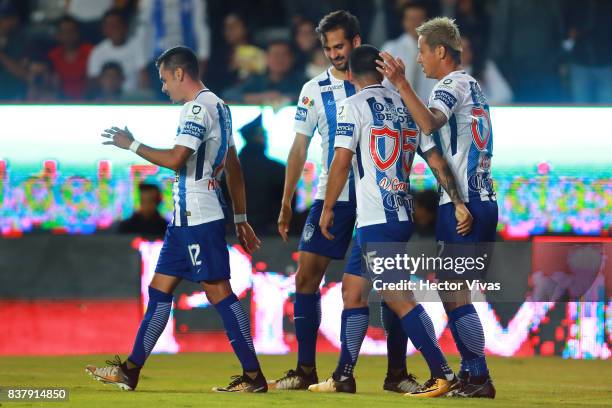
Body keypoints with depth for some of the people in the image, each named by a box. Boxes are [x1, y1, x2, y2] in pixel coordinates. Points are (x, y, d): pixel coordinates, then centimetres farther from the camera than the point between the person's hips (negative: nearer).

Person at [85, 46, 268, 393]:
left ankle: (254, 376, -8)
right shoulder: (219, 106, 17)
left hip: (198, 218, -10)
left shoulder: (199, 108, -14)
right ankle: (131, 371, 17)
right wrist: (241, 219, 23)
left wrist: (131, 145, -9)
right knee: (160, 288, 12)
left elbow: (175, 159, -23)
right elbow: (233, 166, 20)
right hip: (187, 217, 10)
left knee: (218, 290, -9)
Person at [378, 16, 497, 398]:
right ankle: (471, 374, 16)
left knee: (454, 293, -8)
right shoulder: (474, 87, 20)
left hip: (461, 205, -10)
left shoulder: (452, 85, -9)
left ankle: (479, 378, -9)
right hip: (484, 201, 10)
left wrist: (401, 84, -35)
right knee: (455, 292, 14)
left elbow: (430, 123, -29)